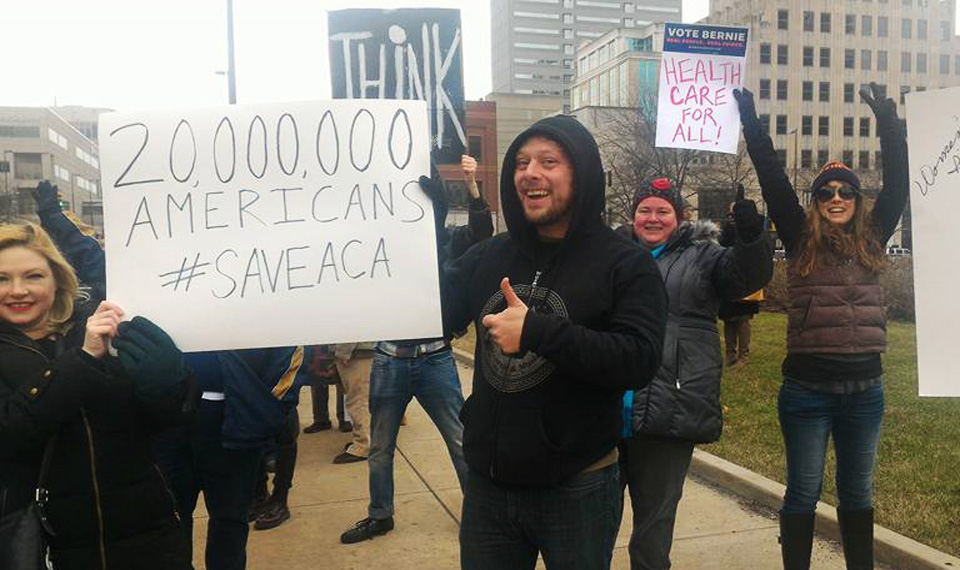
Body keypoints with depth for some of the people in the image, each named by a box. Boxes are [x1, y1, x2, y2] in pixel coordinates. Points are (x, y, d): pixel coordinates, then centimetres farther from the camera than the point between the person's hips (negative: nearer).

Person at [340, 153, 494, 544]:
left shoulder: (446, 242, -2)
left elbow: (481, 231, -17)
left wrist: (472, 185, -30)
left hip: (435, 359, -2)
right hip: (390, 360, 2)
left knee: (461, 442, 5)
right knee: (380, 446, 16)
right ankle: (379, 516, 36)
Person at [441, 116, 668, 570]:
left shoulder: (626, 265, -9)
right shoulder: (488, 256, 4)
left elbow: (640, 361, -20)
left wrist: (536, 331, -26)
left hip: (577, 489, -3)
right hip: (487, 482, 4)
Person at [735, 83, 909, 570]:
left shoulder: (871, 240, 6)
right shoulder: (801, 240, -1)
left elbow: (898, 185, 1)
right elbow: (773, 181, -7)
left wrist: (888, 123, -6)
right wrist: (751, 122, -11)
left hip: (864, 388, 3)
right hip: (807, 389, -3)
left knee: (857, 492, 17)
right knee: (803, 492, 8)